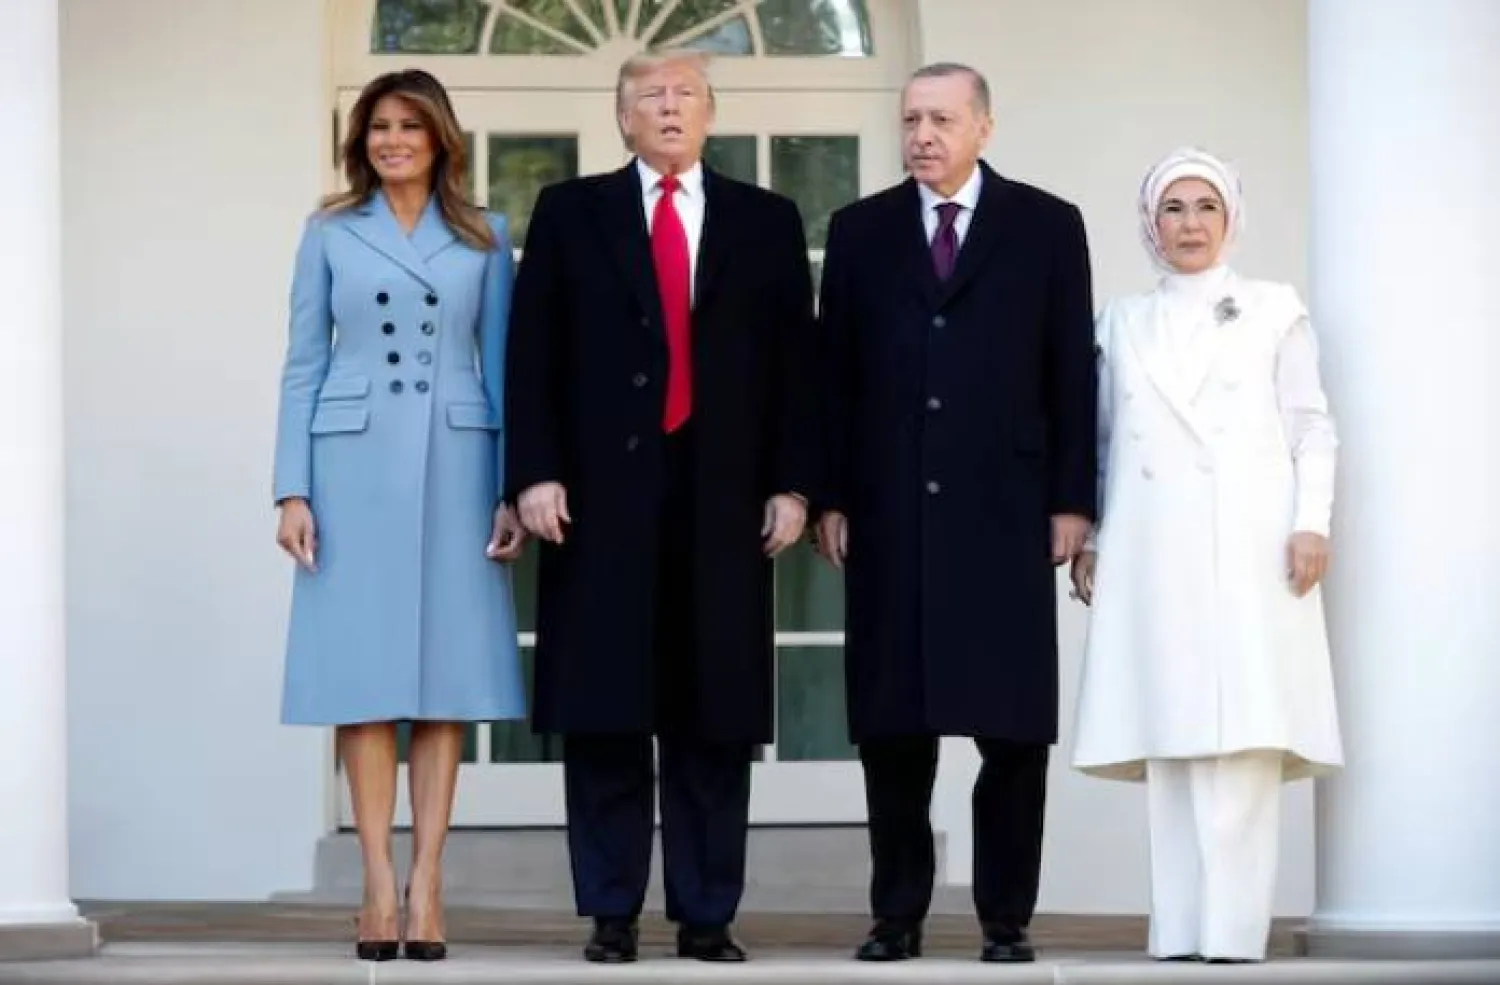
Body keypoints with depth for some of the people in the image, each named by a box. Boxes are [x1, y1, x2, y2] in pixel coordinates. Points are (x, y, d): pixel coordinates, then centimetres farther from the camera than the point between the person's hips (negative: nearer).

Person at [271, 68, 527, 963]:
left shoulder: (484, 238, 9)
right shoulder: (330, 235, 8)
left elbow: (501, 367, 8)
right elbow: (303, 367, 6)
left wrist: (512, 491, 0)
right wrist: (293, 490, -3)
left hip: (454, 462, 1)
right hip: (355, 461, -1)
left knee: (447, 666, -1)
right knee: (366, 668, -4)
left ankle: (428, 881, 1)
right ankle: (380, 883, -2)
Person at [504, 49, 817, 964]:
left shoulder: (767, 221, 12)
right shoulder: (569, 212, 10)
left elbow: (794, 361, 8)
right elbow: (533, 355, 5)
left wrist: (793, 484, 0)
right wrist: (536, 473, -6)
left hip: (722, 496, 1)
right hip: (603, 493, -1)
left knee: (713, 717, 2)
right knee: (603, 714, 0)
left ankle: (707, 914, 6)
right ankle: (612, 913, 5)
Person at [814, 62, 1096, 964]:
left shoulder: (1047, 226, 5)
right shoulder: (860, 230, 10)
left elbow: (1072, 374, 3)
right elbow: (836, 374, 9)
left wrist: (1071, 501, -2)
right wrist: (831, 497, 2)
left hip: (1005, 511, -1)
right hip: (890, 513, 2)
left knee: (1013, 724, -1)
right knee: (892, 722, 3)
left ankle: (1007, 916, 6)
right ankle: (898, 914, 9)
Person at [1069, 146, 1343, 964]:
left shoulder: (1275, 310, 11)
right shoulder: (1122, 322, 18)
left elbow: (1312, 427, 6)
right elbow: (1103, 438, 17)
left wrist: (1312, 524, -6)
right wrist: (1087, 539, 9)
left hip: (1247, 547, -2)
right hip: (1152, 551, 2)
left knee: (1243, 738, -11)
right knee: (1168, 740, -3)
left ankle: (1233, 929, -14)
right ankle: (1178, 931, -3)